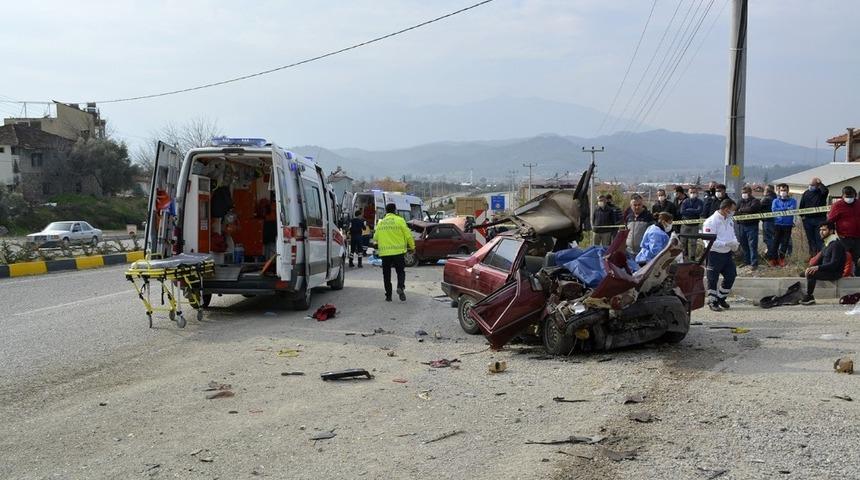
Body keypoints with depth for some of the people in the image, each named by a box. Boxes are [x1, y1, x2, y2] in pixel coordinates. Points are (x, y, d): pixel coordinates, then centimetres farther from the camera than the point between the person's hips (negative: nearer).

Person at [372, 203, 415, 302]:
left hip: (384, 252, 3)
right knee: (400, 271, 7)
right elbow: (408, 235, -4)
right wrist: (412, 246, 9)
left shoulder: (380, 222, 7)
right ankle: (400, 287, -18)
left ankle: (388, 295, 9)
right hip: (398, 251, -2)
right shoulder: (399, 220, -3)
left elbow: (375, 238, 10)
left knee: (386, 274, 10)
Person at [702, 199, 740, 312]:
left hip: (727, 253, 8)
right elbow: (709, 241, -23)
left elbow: (732, 234, 21)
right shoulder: (711, 221, -18)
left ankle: (721, 298, 28)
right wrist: (726, 244, -27)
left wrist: (735, 243, -2)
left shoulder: (729, 220, 9)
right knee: (713, 280, 3)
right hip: (714, 254, -8)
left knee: (731, 276, 10)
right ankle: (712, 301, 19)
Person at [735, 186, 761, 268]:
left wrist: (741, 210, -6)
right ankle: (746, 261, 21)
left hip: (752, 226, -5)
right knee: (744, 245, 10)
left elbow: (752, 208, -19)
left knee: (752, 245, -6)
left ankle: (754, 263, -3)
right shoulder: (740, 202, 15)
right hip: (742, 225, 5)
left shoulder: (755, 201, -1)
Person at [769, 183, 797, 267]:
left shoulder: (792, 201, 10)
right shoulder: (776, 201, 12)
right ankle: (773, 258, 3)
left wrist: (780, 210, -11)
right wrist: (786, 209, -8)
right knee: (776, 242, -2)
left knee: (785, 242, 2)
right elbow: (773, 210, -6)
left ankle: (781, 258, 13)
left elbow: (792, 209, -9)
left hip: (788, 225, 0)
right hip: (777, 224, 0)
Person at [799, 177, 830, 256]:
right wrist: (802, 215, 2)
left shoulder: (821, 193, 0)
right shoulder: (806, 193, 10)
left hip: (820, 219, -4)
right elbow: (801, 206, 11)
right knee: (810, 239, 8)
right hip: (808, 219, 4)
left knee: (819, 238, -6)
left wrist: (820, 183, -14)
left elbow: (825, 191, -26)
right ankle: (812, 254, 15)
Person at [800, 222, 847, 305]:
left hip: (835, 273, -10)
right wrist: (812, 267, -1)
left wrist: (818, 267, -29)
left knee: (811, 274, -27)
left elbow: (834, 264, -24)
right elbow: (820, 259, 19)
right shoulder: (826, 244, 15)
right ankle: (809, 298, -6)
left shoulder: (836, 244, -16)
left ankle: (808, 297, -19)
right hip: (826, 270, 10)